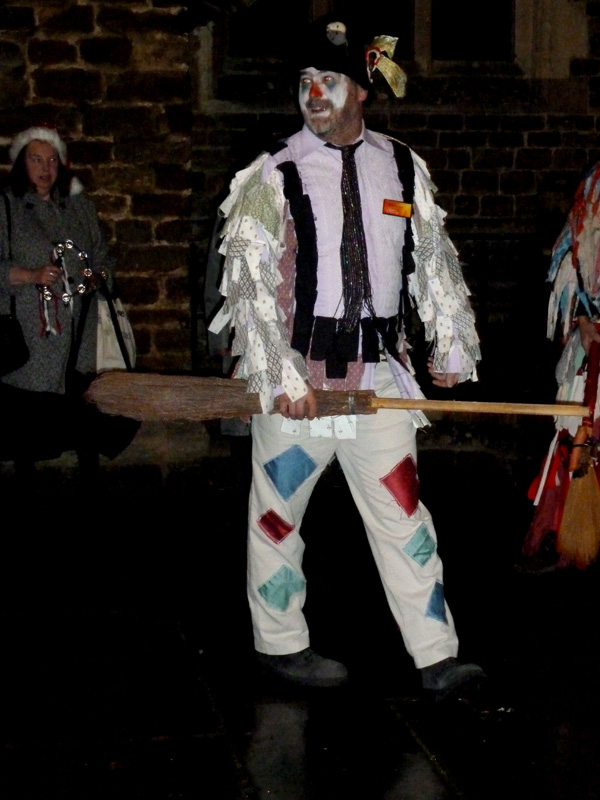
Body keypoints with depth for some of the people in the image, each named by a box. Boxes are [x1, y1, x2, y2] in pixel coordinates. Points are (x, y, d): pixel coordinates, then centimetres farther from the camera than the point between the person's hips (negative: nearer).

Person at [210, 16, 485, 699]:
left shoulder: (404, 169, 7)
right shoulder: (273, 178, -5)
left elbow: (434, 261, 16)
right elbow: (250, 283, -11)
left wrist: (452, 346, 16)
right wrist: (281, 379, -18)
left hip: (377, 373, 3)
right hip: (297, 375, -3)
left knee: (402, 510, 4)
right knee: (278, 512, 7)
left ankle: (436, 660, 9)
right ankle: (280, 645, 24)